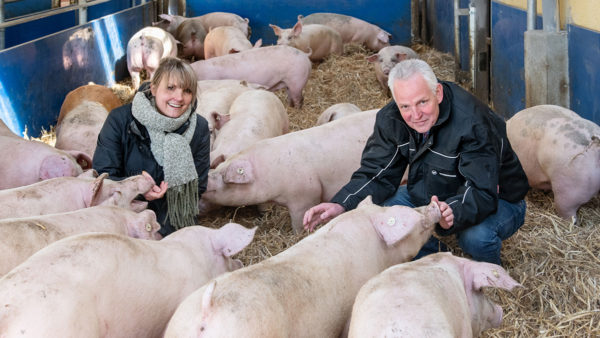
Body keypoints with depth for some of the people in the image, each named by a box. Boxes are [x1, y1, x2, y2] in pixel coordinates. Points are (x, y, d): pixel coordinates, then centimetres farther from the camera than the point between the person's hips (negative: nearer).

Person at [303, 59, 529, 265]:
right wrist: (341, 205, -30)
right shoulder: (391, 119, -13)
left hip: (496, 199, -5)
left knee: (476, 236, -38)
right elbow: (376, 174, -10)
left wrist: (453, 212, -61)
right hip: (431, 195, 6)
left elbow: (483, 192, -39)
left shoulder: (471, 122, -34)